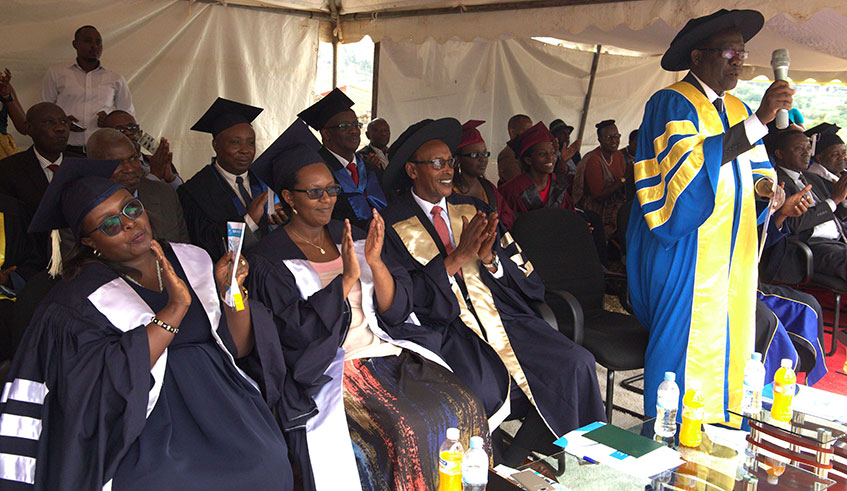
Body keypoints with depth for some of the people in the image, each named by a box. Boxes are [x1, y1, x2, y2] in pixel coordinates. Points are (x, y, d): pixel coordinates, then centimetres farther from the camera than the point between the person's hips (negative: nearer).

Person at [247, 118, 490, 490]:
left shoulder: (351, 236, 11)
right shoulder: (270, 259, -3)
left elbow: (397, 308, 5)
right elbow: (297, 331, -14)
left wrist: (375, 262, -13)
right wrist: (346, 278, -21)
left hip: (383, 349, 6)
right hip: (327, 370, -5)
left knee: (464, 407, -15)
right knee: (406, 430, -28)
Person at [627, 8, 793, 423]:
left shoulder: (736, 109, 17)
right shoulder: (671, 104, -7)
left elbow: (754, 173, 20)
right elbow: (691, 164, -24)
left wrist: (769, 188, -3)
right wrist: (758, 121, -27)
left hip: (733, 254, 8)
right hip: (686, 254, -8)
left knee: (730, 340, 9)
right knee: (685, 343, -6)